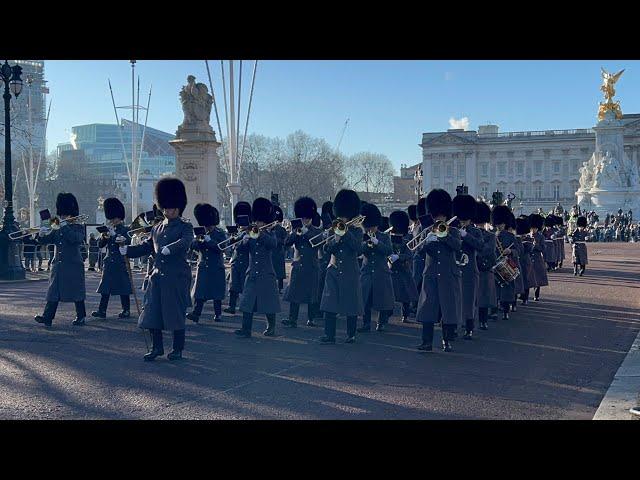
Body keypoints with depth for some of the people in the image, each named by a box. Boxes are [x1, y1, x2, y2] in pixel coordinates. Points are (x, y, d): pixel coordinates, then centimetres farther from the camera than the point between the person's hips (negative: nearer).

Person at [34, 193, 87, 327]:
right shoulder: (57, 229, 13)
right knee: (54, 291, 1)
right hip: (58, 264, 5)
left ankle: (81, 317, 10)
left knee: (77, 292, 0)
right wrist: (41, 235, -11)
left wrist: (65, 226, -24)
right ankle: (47, 317, -1)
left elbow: (77, 239, -23)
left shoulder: (78, 227, -2)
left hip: (73, 265, -5)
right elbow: (44, 240, 10)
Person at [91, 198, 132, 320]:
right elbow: (100, 245, 9)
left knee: (123, 288, 0)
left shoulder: (124, 230, -3)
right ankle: (102, 311, 8)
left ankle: (126, 311, 9)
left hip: (121, 264, -5)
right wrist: (104, 237, -11)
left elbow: (128, 243, -11)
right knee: (105, 287, 5)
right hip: (109, 263, 5)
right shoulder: (109, 230, 12)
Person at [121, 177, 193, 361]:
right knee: (152, 311, 5)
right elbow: (146, 247, 17)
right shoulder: (157, 228, 16)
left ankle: (178, 349, 14)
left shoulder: (185, 227, -4)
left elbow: (185, 242, -23)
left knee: (176, 313, 0)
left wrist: (169, 249, -40)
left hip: (177, 277, -6)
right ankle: (157, 347, 18)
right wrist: (126, 249, 3)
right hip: (158, 275, 6)